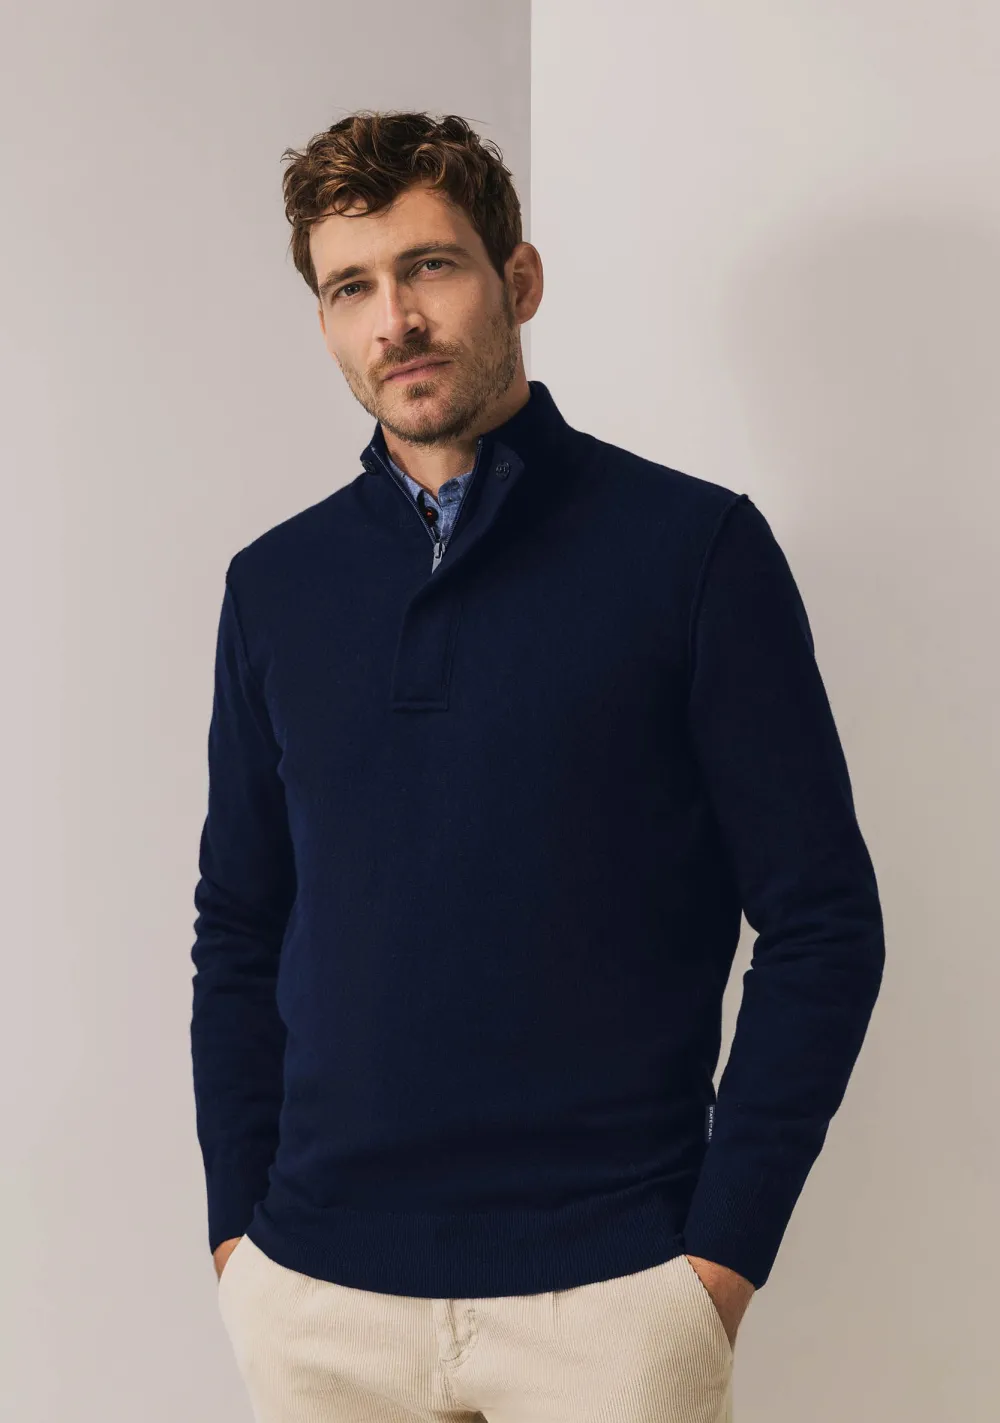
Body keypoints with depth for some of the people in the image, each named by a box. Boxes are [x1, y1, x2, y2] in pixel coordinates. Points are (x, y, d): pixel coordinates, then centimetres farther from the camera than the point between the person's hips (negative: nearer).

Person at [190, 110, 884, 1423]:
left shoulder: (695, 545, -6)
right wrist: (236, 1224, 4)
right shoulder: (276, 584, 5)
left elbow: (824, 923, -6)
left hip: (607, 1289, -3)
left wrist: (724, 1252, -9)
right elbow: (239, 934, 11)